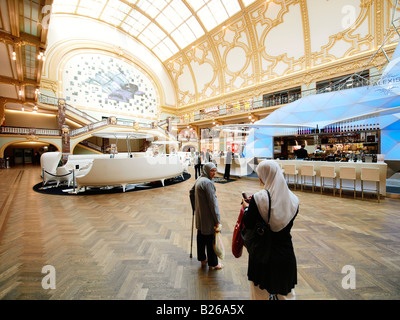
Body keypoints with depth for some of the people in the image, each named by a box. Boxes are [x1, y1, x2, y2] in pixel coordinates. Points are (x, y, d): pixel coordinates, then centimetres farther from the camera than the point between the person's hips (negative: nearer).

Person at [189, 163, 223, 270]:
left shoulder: (199, 179, 6)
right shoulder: (208, 182, -23)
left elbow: (191, 192, 19)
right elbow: (212, 202, -24)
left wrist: (195, 207, 24)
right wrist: (217, 220, -19)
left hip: (199, 216, 9)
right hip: (208, 217, -9)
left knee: (201, 237, 21)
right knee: (211, 239, 8)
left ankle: (202, 259, 39)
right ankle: (213, 264, 26)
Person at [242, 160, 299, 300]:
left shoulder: (258, 198, -22)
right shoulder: (293, 199, -9)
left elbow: (248, 224, -17)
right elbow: (288, 224, 5)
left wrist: (246, 207, 2)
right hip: (286, 253, 4)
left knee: (261, 291, 22)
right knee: (286, 293, 28)